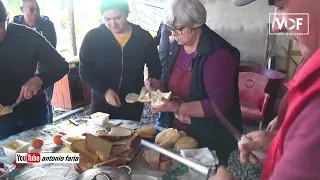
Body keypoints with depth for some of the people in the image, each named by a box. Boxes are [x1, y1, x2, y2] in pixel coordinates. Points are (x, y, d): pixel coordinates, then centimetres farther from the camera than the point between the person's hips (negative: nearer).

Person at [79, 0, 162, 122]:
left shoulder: (144, 37, -7)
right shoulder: (92, 37, -9)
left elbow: (155, 69, 4)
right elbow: (85, 71, -5)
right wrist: (105, 90, -17)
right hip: (102, 103, 0)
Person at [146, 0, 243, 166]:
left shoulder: (219, 54, -24)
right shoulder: (175, 47, 1)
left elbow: (219, 105, -27)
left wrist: (177, 108, -31)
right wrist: (159, 85, -7)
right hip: (177, 132, 7)